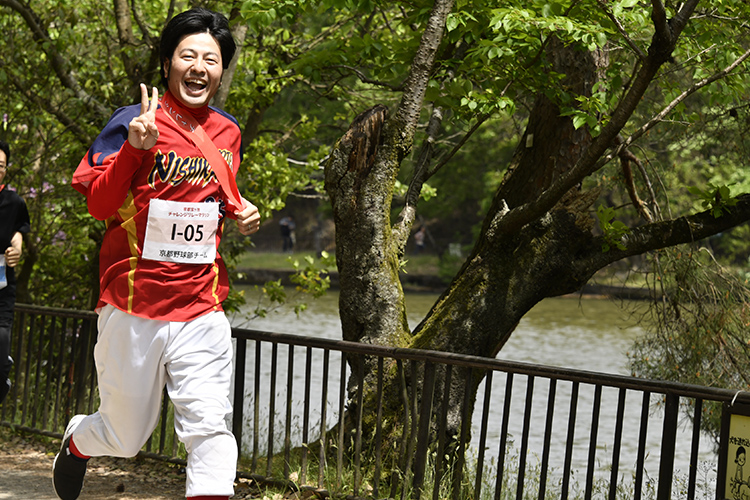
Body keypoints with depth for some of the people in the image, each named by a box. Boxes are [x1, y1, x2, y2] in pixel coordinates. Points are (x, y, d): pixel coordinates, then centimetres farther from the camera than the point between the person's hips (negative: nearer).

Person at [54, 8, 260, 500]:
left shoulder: (228, 133, 9)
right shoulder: (134, 123, -7)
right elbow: (98, 204, -12)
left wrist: (242, 213, 5)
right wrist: (135, 148, -26)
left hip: (202, 314, 3)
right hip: (133, 310, -3)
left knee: (209, 428, -11)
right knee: (126, 437, 13)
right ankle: (77, 440, 47)